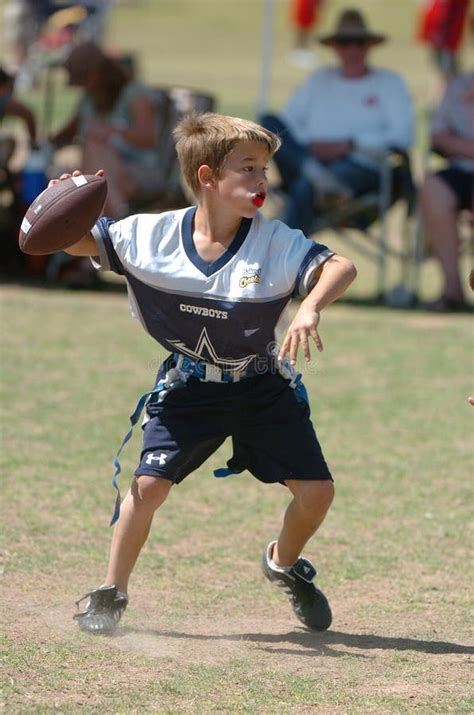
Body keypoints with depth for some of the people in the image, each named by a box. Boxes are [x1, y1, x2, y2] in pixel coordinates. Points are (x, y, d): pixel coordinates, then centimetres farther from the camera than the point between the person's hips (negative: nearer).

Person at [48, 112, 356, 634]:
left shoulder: (276, 243, -19)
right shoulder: (152, 235, -16)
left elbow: (340, 267, -30)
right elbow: (76, 241, -7)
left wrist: (310, 309, -50)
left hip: (263, 389, 1)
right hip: (188, 388, -1)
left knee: (316, 491, -3)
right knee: (149, 484, -15)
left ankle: (284, 564, 30)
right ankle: (111, 594, 4)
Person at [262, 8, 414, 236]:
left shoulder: (389, 83, 14)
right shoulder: (320, 79, 26)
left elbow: (401, 137, 0)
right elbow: (287, 121, 16)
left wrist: (349, 145, -10)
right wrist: (309, 145, -6)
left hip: (361, 167, -4)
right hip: (311, 158, 4)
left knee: (305, 186, -36)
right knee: (269, 123, -21)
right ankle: (313, 172, -42)